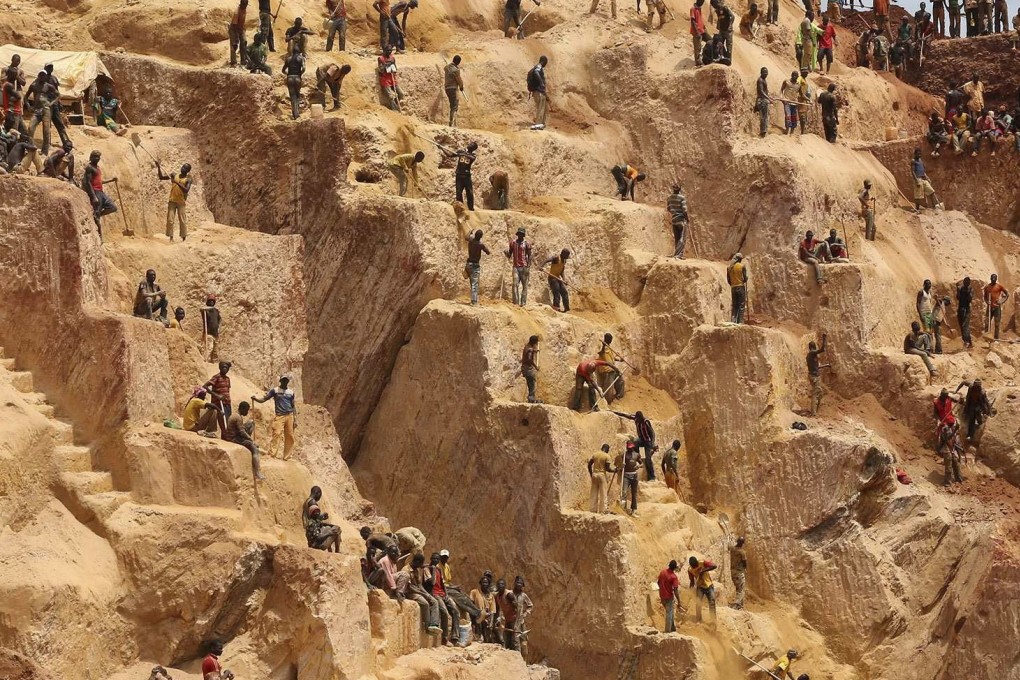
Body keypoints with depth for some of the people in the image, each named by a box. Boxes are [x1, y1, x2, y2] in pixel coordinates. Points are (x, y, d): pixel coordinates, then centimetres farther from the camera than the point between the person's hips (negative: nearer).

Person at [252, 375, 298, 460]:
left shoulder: (291, 392, 13)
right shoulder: (275, 391, 5)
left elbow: (294, 406, 15)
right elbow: (263, 399, 2)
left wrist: (295, 419, 9)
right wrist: (255, 399, -18)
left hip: (289, 416, 3)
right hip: (279, 416, -3)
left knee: (289, 437, 2)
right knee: (277, 434, -17)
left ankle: (287, 456, 10)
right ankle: (271, 454, -20)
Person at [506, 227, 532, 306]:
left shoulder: (526, 243, 1)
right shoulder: (513, 242, 9)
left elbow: (529, 256, 0)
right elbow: (509, 254, 15)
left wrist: (528, 267, -9)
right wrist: (507, 253, -10)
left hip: (524, 267, -2)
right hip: (516, 266, 2)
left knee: (524, 285, 0)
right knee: (515, 284, -9)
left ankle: (523, 302, 4)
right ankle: (515, 302, -10)